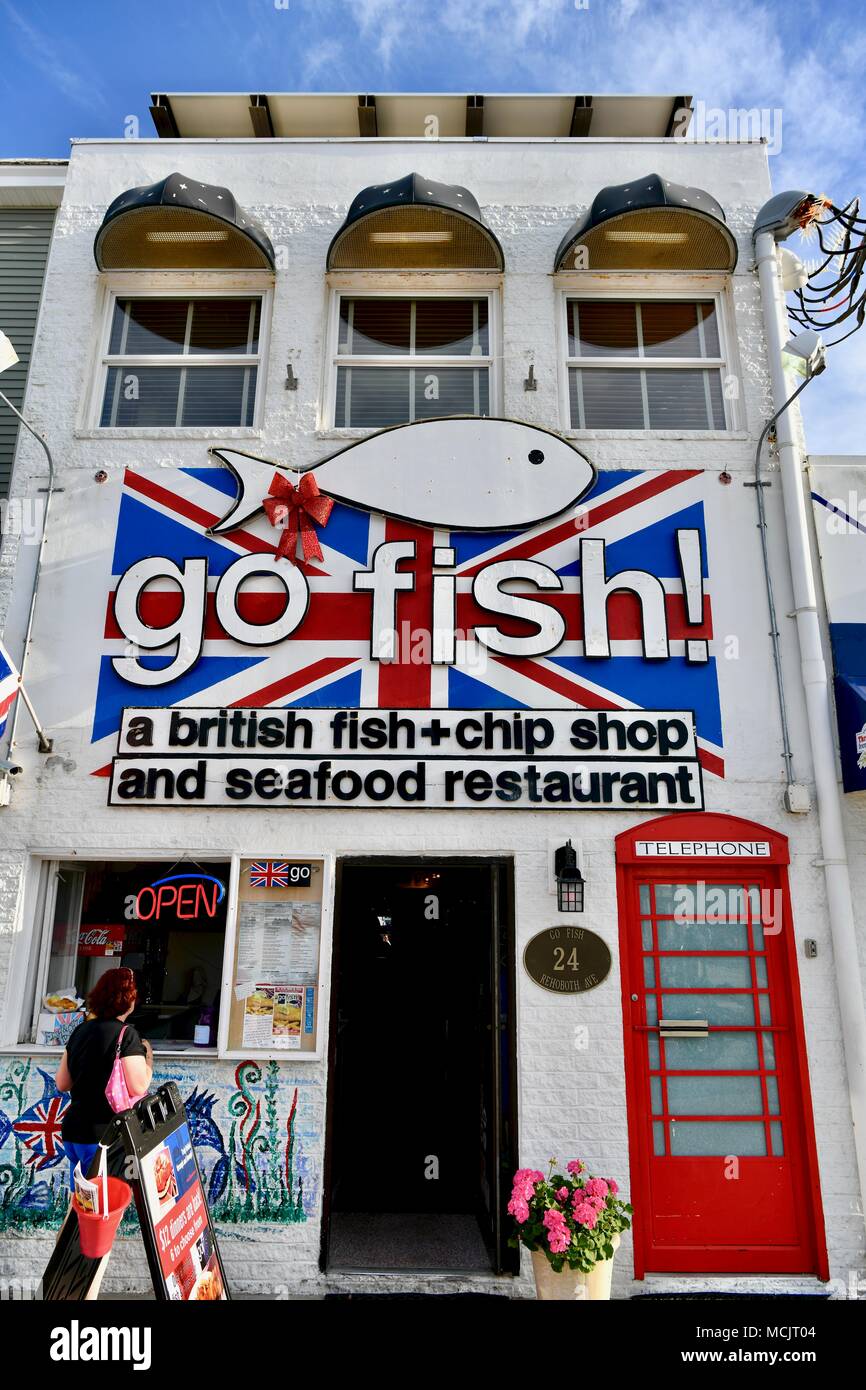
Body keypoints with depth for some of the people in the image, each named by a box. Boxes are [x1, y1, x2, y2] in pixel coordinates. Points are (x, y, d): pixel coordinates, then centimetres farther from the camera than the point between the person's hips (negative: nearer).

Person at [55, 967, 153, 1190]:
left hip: (72, 1130, 8)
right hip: (102, 1135, -8)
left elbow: (62, 1083, 15)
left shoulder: (81, 1030, 8)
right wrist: (148, 1057, -4)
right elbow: (138, 1087, -20)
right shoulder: (126, 1034, -14)